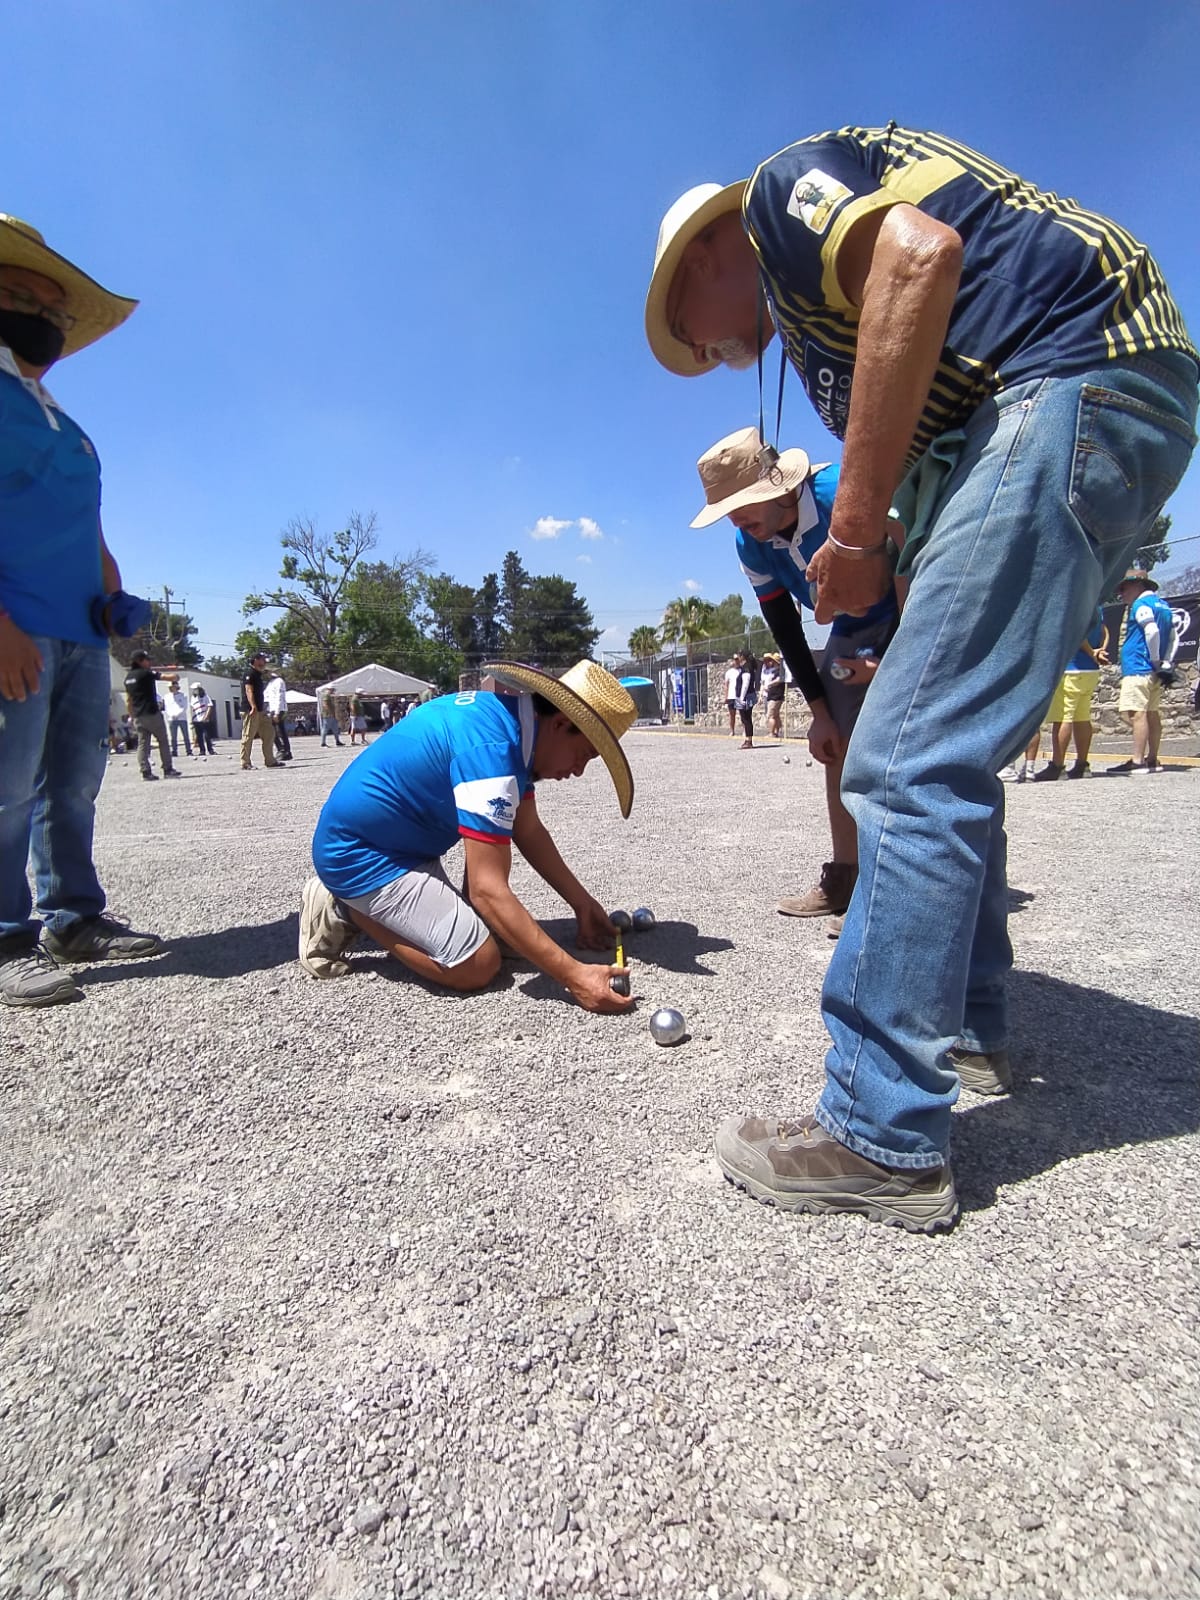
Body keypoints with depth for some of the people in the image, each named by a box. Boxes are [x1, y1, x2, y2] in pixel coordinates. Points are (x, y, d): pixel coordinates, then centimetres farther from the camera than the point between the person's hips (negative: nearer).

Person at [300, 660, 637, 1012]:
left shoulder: (512, 718, -1)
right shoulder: (491, 746, -30)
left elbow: (528, 831, 10)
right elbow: (488, 890, -32)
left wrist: (582, 902, 6)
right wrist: (572, 975, -29)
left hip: (387, 840, 10)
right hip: (360, 853, -10)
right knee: (478, 965, -15)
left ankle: (357, 903, 17)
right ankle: (346, 911, -2)